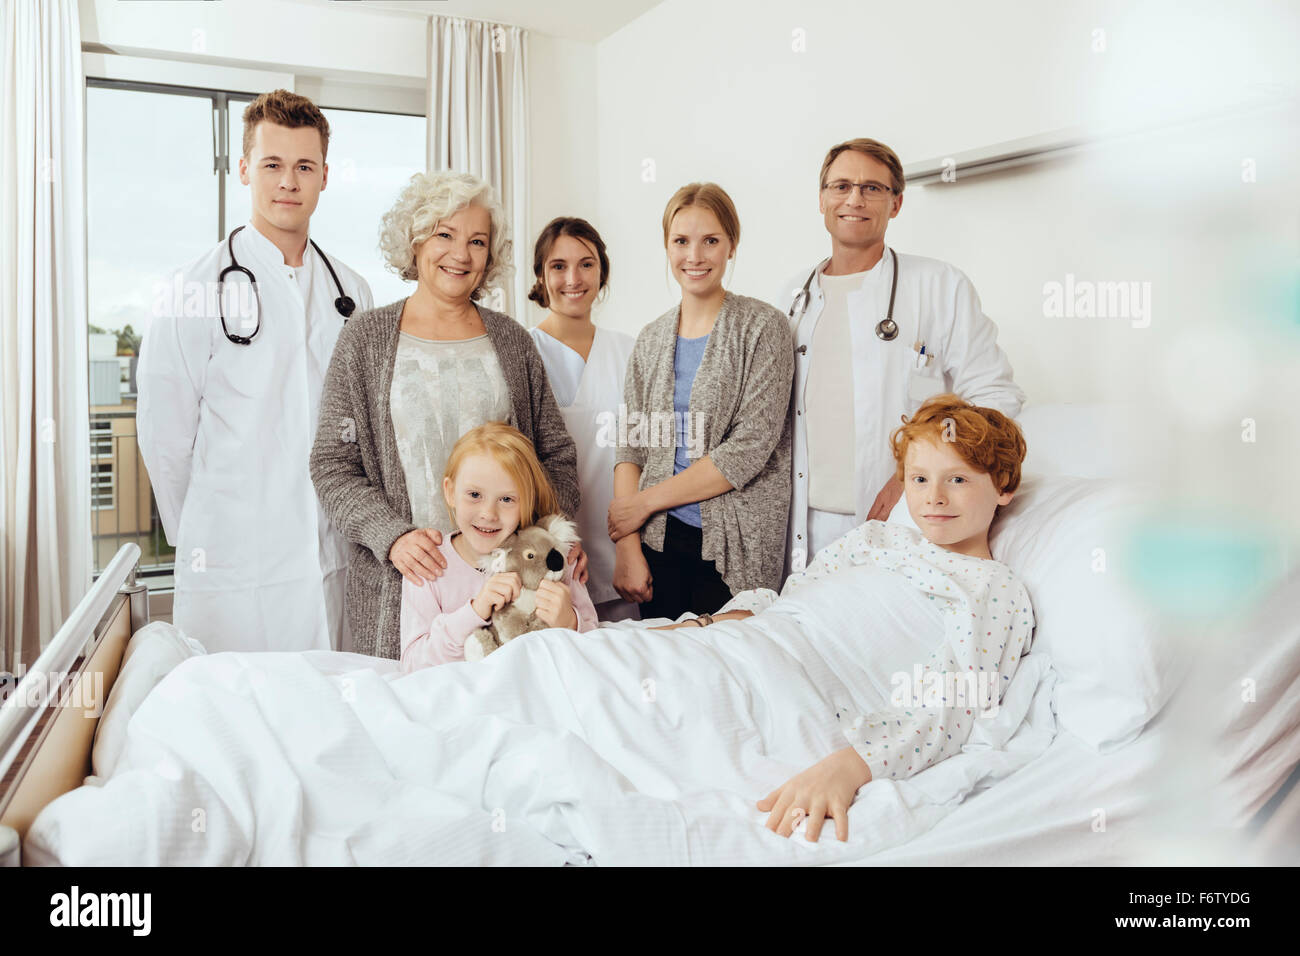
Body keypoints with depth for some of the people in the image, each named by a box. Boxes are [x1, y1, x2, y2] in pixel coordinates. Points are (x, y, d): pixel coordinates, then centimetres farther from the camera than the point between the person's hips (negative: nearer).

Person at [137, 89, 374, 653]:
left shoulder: (352, 293, 10)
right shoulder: (195, 292, -4)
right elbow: (164, 438, -2)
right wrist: (203, 540, 3)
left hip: (337, 562, 4)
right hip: (234, 570, -4)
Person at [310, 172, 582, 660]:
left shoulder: (511, 341, 10)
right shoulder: (366, 338, 4)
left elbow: (557, 453, 13)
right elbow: (332, 466, 0)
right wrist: (393, 536, -15)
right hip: (400, 584, -1)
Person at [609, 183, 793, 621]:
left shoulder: (762, 328, -4)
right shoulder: (651, 339, 10)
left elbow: (750, 449, -12)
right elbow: (632, 446, 7)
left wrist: (645, 502, -8)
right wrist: (626, 546, -6)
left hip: (735, 550, -4)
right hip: (658, 540, 4)